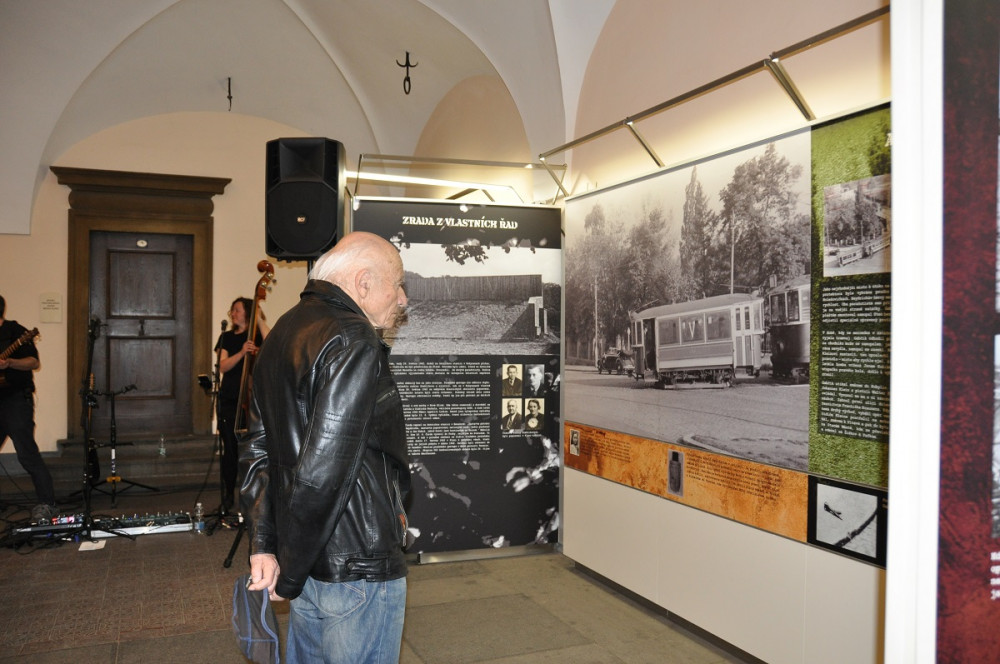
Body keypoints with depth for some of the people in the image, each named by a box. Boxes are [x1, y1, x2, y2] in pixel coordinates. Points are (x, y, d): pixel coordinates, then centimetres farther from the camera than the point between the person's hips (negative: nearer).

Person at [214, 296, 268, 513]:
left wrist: (259, 320, -17)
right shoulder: (227, 337, 14)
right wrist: (241, 353, -17)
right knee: (229, 448, 5)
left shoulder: (257, 334, 3)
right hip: (229, 399, 4)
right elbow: (223, 366, 0)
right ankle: (227, 496, 17)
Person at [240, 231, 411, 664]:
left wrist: (262, 546, 7)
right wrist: (290, 575, -15)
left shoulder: (283, 333, 11)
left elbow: (257, 448, 11)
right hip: (359, 571, -9)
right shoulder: (355, 341, -20)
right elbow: (323, 470, -26)